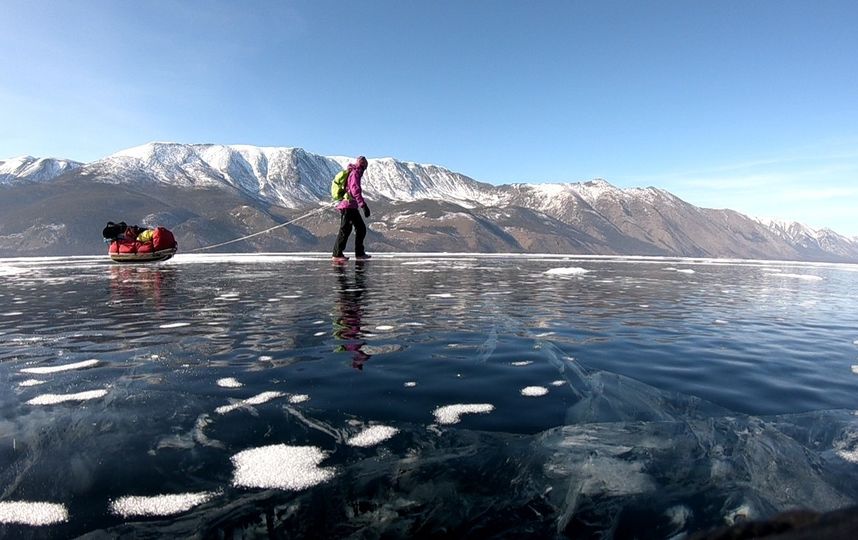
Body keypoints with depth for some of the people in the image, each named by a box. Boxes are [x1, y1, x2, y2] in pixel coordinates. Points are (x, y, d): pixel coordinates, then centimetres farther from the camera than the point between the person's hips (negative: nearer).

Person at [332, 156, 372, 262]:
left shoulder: (350, 173, 21)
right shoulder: (355, 173, -9)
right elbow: (355, 190, -23)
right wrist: (363, 205, -29)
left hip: (352, 207, 10)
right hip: (348, 206, -10)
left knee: (361, 228, 10)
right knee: (345, 230, -9)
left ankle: (359, 253, 13)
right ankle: (337, 254, -5)